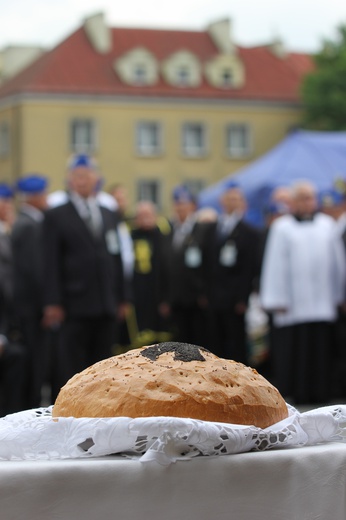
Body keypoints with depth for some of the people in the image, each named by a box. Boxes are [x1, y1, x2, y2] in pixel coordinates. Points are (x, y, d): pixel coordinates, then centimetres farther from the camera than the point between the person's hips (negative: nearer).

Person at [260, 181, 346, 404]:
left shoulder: (328, 225, 12)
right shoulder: (282, 227, 4)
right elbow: (275, 265, 1)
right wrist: (277, 300, -5)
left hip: (323, 301, 2)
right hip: (294, 304, -2)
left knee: (321, 350, 1)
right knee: (294, 350, -4)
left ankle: (319, 392, 7)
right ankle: (295, 392, 3)